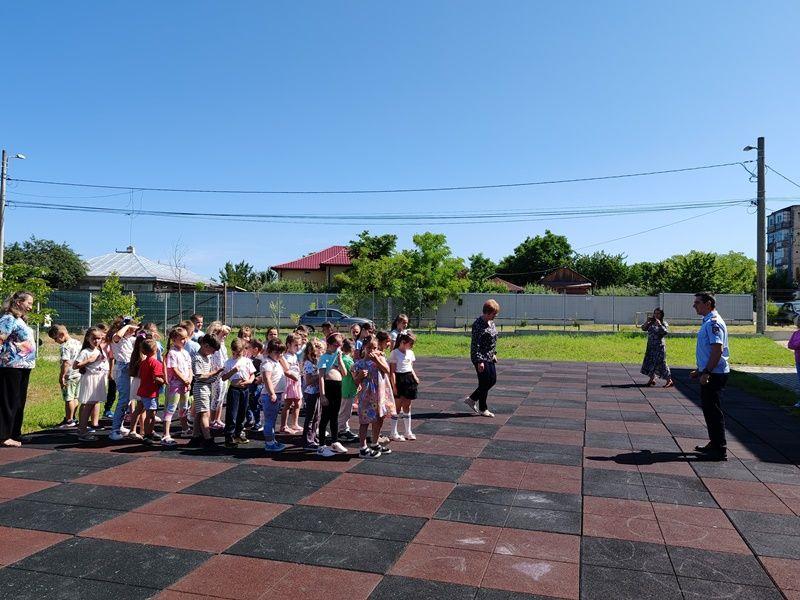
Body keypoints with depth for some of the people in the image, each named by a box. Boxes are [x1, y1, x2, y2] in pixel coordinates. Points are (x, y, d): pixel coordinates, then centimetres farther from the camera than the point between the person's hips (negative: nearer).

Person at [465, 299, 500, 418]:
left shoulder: (491, 322, 8)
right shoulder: (478, 324, -20)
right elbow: (475, 344, -22)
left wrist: (494, 353, 19)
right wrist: (479, 361, -23)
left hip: (489, 357, 10)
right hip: (481, 358, -10)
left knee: (493, 380, 13)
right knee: (484, 383, -1)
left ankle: (471, 399, 25)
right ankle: (483, 409, 15)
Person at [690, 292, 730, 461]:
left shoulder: (713, 323, -17)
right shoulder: (707, 322, 16)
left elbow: (717, 350, -25)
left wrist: (706, 372, -25)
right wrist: (699, 370, 25)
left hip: (714, 374, -11)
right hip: (708, 373, 11)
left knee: (713, 411, -5)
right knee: (708, 409, 17)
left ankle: (720, 450, 3)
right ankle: (713, 445, 27)